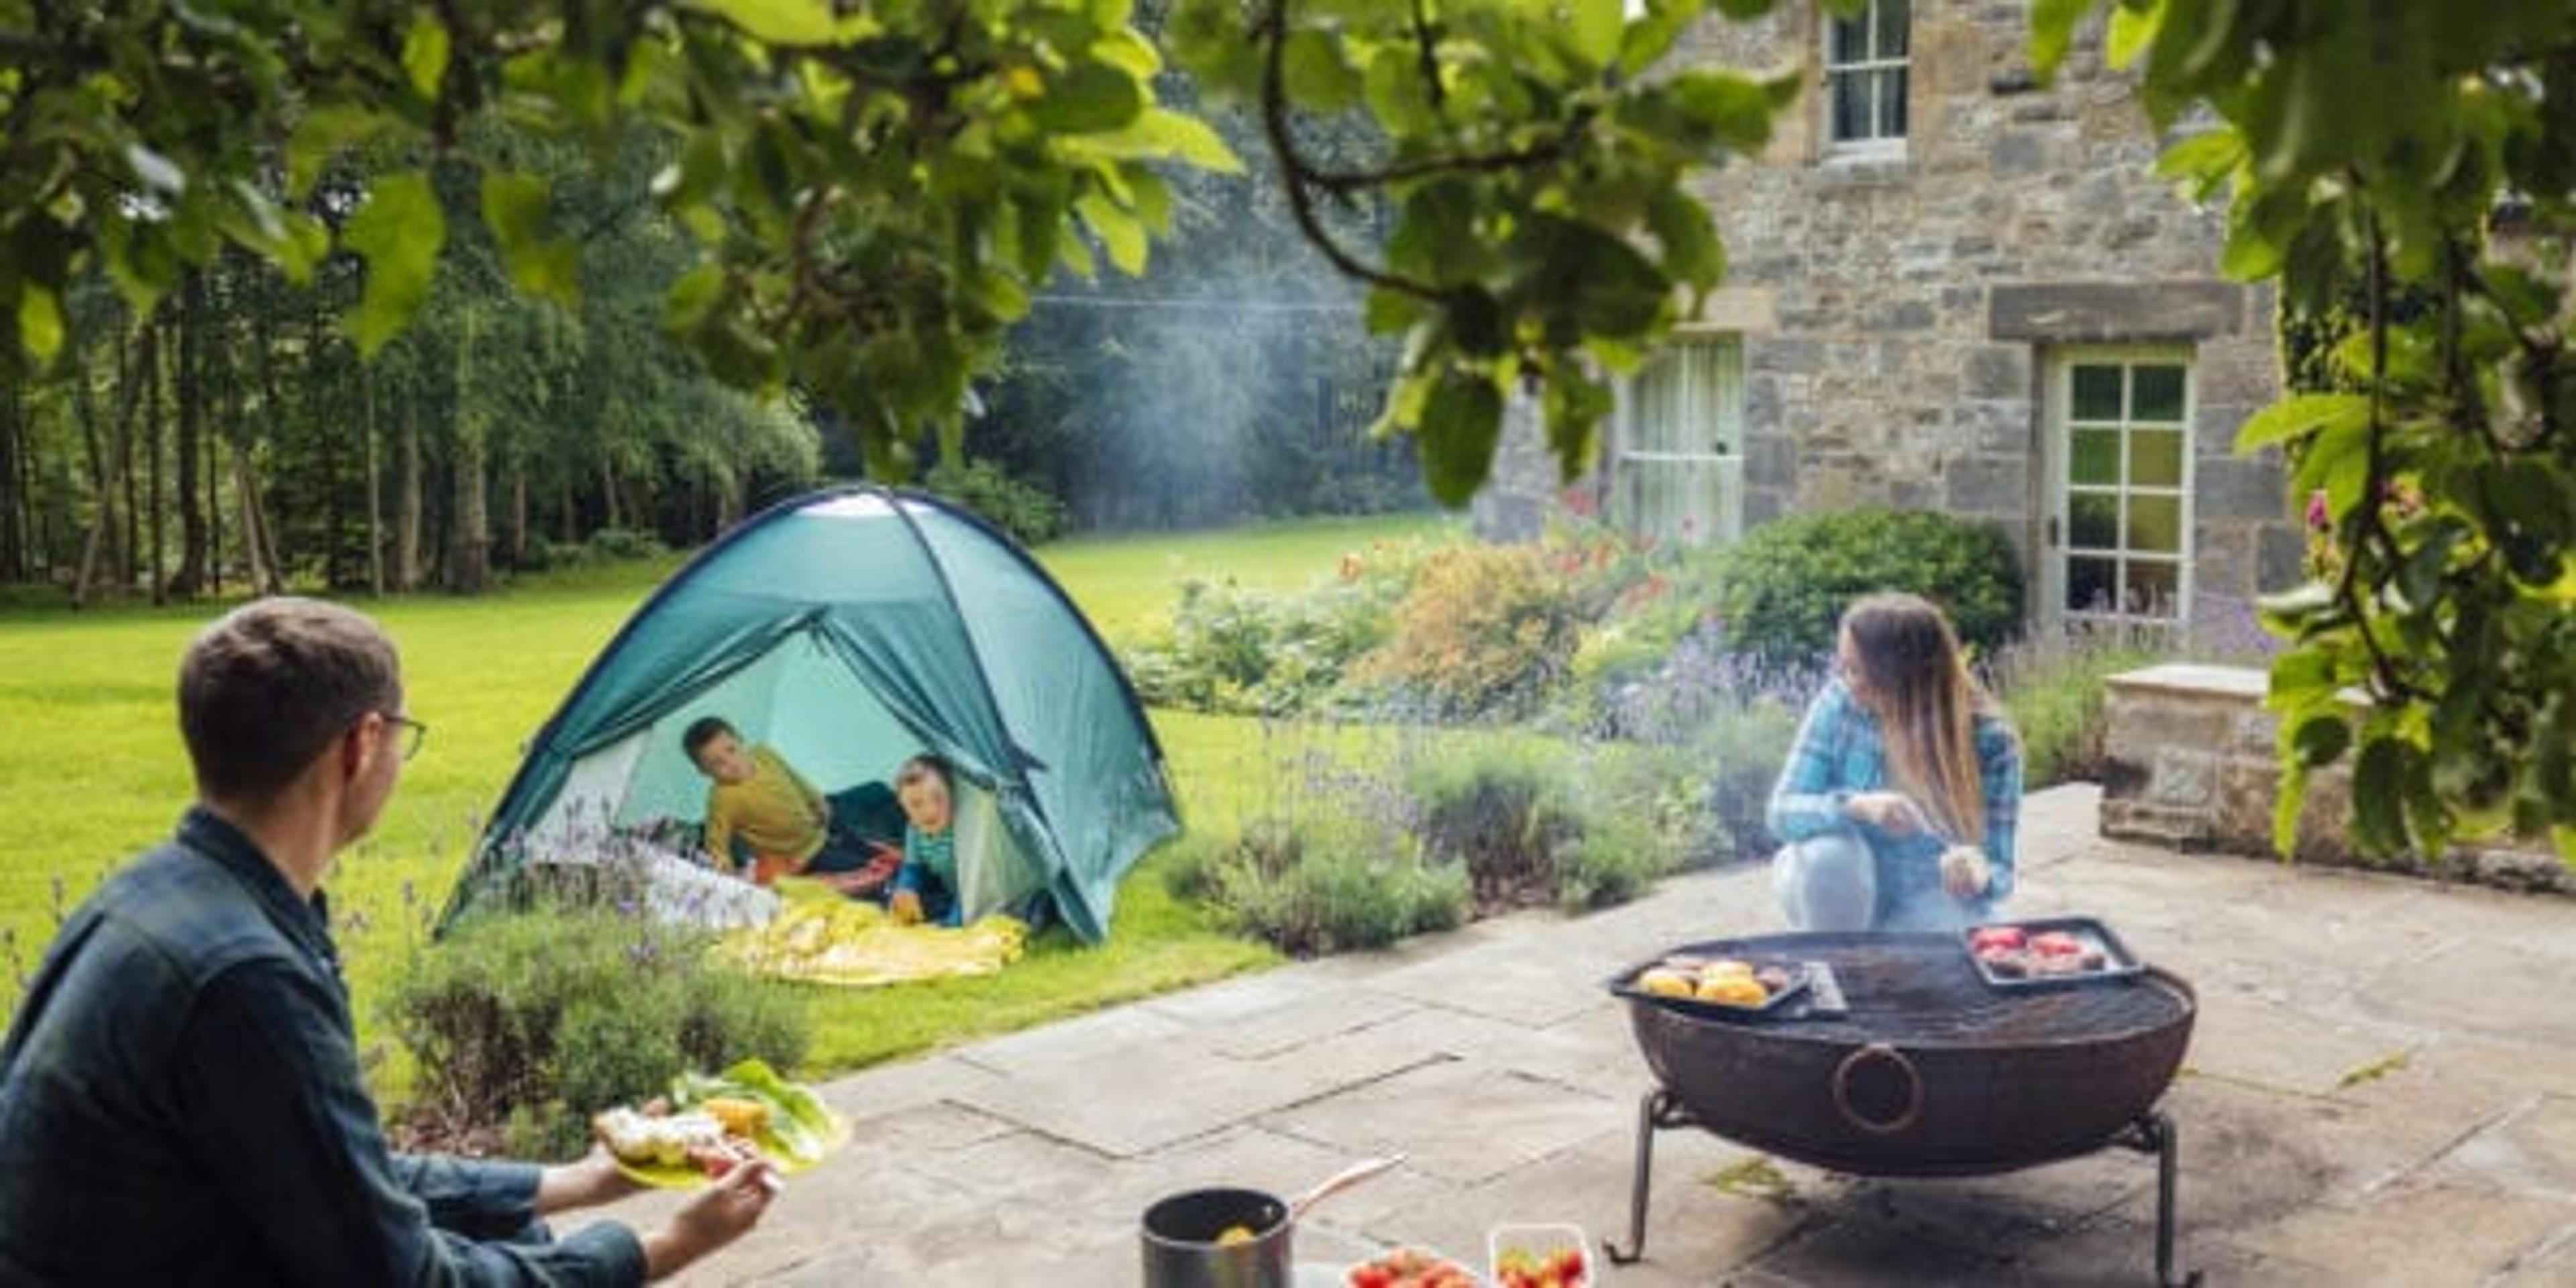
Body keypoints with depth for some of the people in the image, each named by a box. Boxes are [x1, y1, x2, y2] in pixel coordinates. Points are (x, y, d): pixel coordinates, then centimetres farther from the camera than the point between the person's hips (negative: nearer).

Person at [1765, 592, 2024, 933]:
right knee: (1829, 857, -31)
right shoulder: (1840, 703, -17)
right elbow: (1783, 810, -18)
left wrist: (1977, 877, -41)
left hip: (1935, 902, -1)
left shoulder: (1989, 740, -20)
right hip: (1852, 895, 1)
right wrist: (1856, 806, -39)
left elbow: (1998, 866, -15)